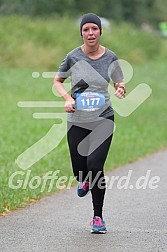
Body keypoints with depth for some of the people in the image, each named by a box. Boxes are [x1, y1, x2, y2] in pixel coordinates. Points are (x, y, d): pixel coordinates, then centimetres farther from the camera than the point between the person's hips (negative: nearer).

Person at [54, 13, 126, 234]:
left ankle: (98, 217, 0)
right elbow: (57, 81, 10)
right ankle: (86, 180, 46)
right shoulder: (73, 57, -4)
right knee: (79, 170, 4)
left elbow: (120, 83, 10)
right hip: (77, 121, 1)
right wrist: (67, 98, -9)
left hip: (103, 118, -1)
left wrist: (121, 90, -14)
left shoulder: (110, 58, -2)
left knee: (95, 165, -16)